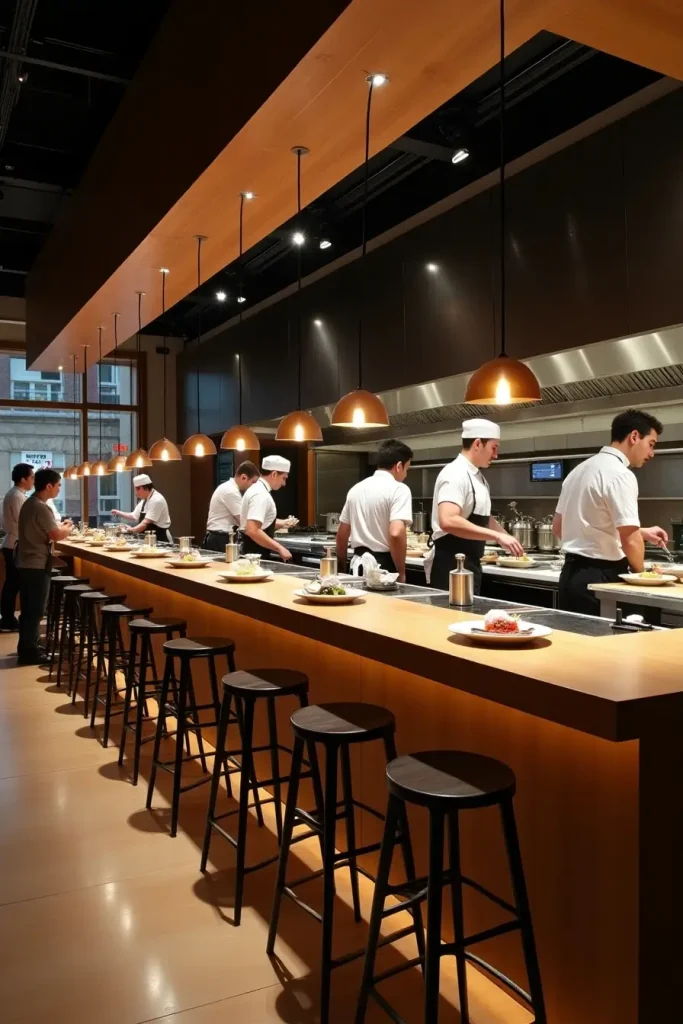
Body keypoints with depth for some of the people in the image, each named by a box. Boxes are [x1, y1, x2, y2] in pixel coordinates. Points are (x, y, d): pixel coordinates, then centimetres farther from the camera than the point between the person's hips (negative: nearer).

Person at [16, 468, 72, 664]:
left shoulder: (29, 503, 11)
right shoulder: (41, 507, -19)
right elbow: (56, 535, -19)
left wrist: (60, 527, 10)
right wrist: (67, 528, 0)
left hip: (26, 563, 10)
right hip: (36, 565, -10)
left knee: (29, 609, 17)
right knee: (35, 610, -1)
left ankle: (27, 647, 26)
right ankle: (30, 651, 5)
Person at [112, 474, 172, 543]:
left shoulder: (157, 500, -19)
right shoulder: (144, 500, 11)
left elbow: (146, 523, -23)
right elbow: (134, 517, 16)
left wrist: (132, 530, -26)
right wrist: (119, 513, 5)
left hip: (160, 540, -9)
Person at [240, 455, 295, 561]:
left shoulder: (257, 489, 11)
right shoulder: (261, 494, -19)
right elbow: (253, 531, -30)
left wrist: (282, 523, 14)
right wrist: (279, 548, -26)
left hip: (254, 552, 10)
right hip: (256, 554, -10)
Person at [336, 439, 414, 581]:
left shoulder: (356, 488, 11)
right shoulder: (398, 489, -10)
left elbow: (342, 533, 16)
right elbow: (396, 533, -23)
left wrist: (342, 568, 26)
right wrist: (401, 572, -13)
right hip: (384, 565, -7)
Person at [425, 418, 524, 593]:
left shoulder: (478, 477, 13)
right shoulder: (455, 475, -17)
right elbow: (448, 521, -31)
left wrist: (508, 539, 15)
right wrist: (497, 536, -30)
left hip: (470, 565, 10)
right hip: (451, 566, -10)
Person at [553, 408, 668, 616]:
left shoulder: (581, 469, 13)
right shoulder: (620, 475, -14)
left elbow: (558, 527, 20)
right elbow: (630, 542, -19)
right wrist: (640, 572, 2)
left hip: (571, 574, 9)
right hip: (601, 578, -9)